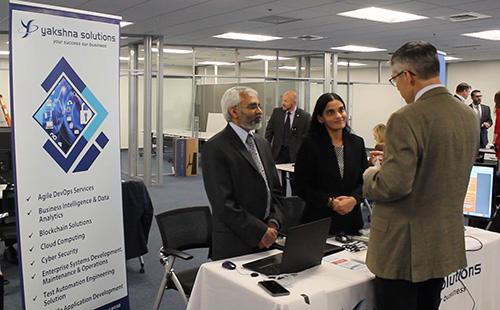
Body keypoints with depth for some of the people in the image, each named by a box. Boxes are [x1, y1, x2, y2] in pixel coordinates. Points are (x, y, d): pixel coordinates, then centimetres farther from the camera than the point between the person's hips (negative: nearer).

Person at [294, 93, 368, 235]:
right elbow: (302, 187, -7)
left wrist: (354, 199, -12)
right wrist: (330, 202, -15)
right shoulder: (310, 144, -6)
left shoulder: (357, 143, 6)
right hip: (320, 220, -3)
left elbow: (365, 180, 8)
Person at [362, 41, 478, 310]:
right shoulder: (467, 115, 5)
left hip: (404, 247, -8)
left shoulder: (406, 119, -21)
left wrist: (371, 175, -4)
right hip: (445, 244, 8)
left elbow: (394, 185, -24)